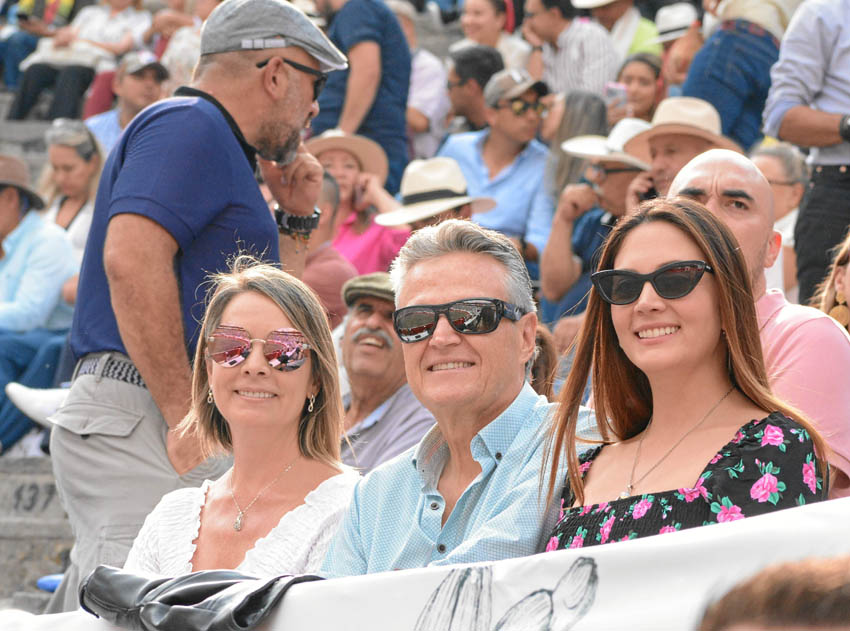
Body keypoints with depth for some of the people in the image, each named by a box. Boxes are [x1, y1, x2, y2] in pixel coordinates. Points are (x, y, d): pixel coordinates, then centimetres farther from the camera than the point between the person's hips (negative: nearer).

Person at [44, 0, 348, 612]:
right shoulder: (187, 126, -5)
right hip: (140, 421, -10)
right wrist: (185, 413, -22)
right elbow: (131, 259, -21)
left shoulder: (221, 150, 27)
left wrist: (296, 218, 24)